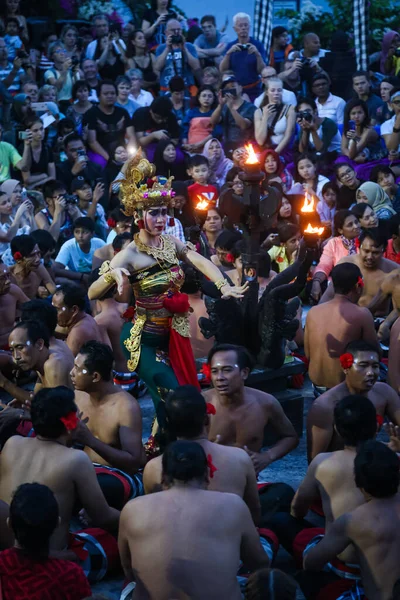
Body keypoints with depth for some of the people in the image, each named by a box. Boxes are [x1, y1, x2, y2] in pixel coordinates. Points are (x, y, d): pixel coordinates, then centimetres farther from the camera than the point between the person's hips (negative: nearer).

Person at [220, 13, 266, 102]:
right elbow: (222, 70, -2)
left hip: (253, 90, -2)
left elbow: (262, 71, -6)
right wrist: (228, 53, -16)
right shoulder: (230, 46, 8)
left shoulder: (257, 45, 0)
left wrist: (258, 54, -20)